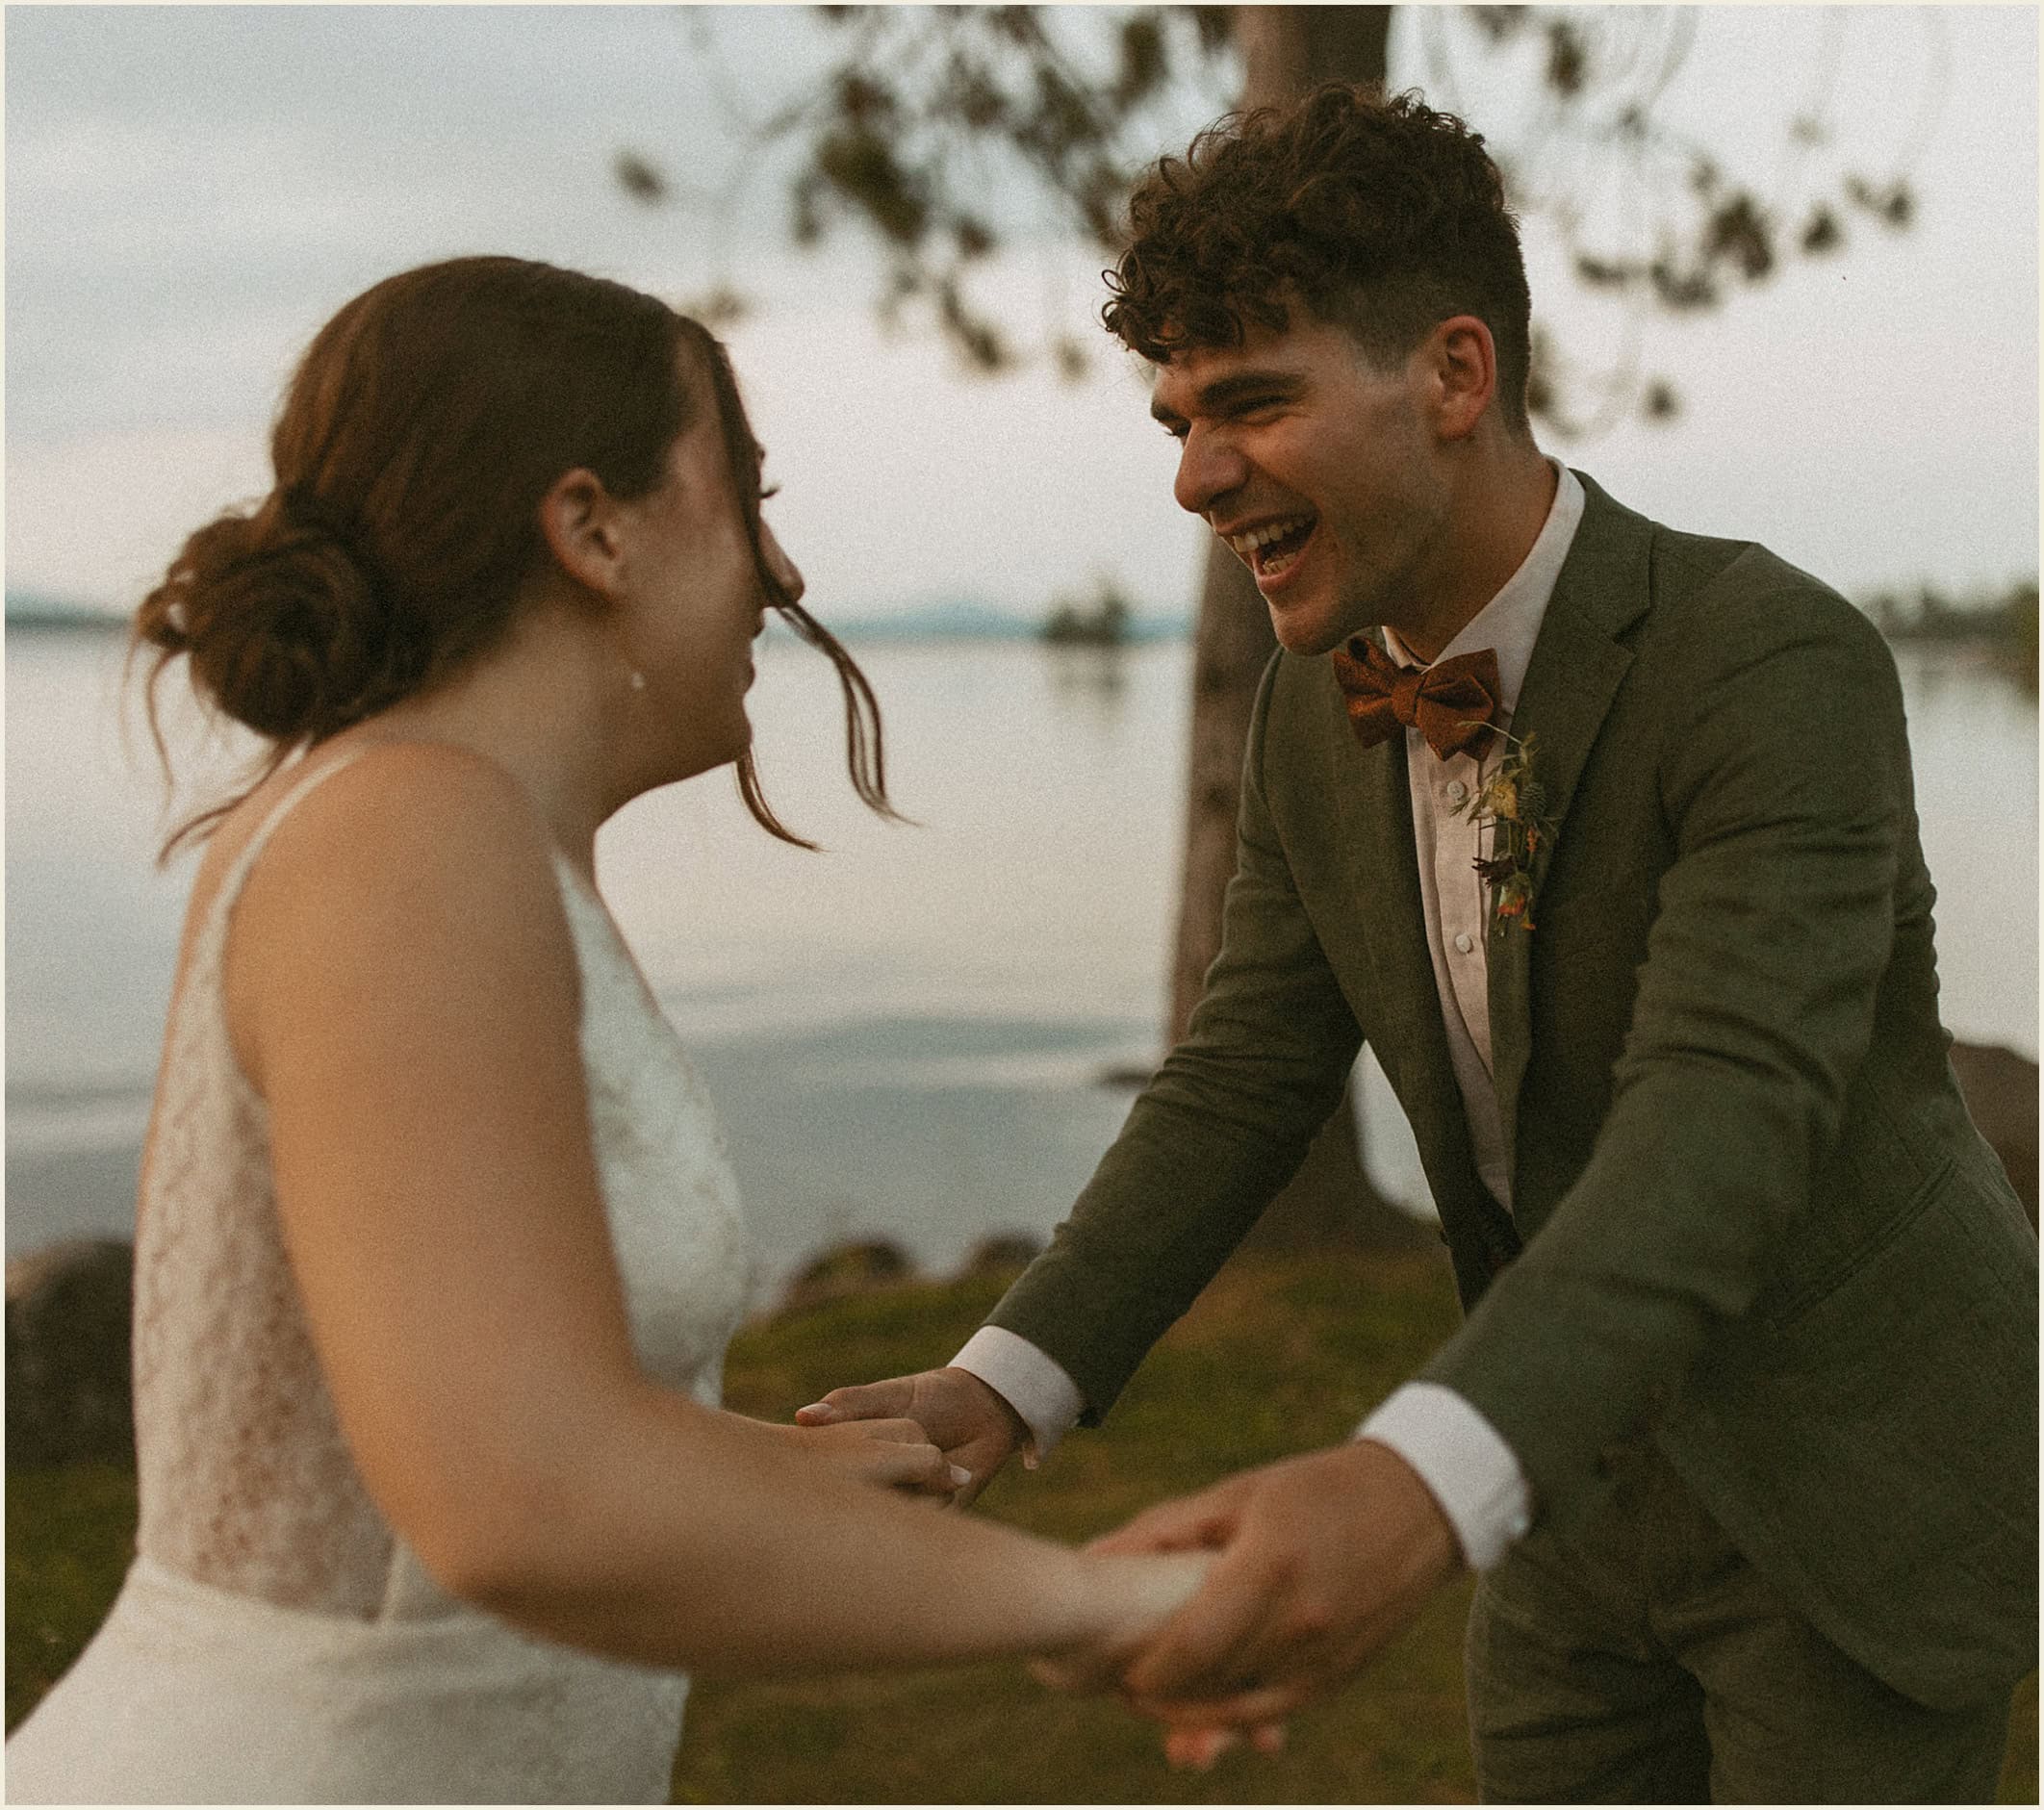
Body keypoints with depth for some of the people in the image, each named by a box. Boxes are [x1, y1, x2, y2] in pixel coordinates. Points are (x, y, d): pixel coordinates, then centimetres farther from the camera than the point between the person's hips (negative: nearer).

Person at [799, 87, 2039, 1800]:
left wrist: (1414, 1491, -57)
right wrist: (1003, 1384, -19)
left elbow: (1724, 1126, -40)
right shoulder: (1321, 707, -4)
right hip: (1598, 1473, 6)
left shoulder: (1782, 668, -28)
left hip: (1865, 1482, -6)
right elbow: (1249, 1077, -3)